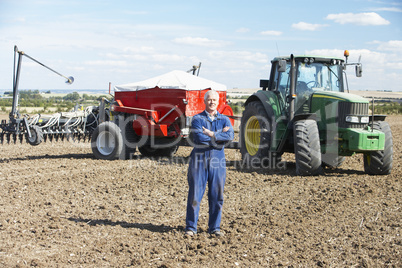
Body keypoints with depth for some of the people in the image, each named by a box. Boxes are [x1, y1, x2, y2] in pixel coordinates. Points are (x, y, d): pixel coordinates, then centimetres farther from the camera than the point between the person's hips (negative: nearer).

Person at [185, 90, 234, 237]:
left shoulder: (224, 119, 10)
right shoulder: (197, 119, 2)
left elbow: (230, 136, -9)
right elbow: (199, 138, -15)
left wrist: (211, 134, -15)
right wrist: (220, 134, -9)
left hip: (218, 160, 2)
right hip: (199, 159, -2)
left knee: (217, 196, 5)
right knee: (195, 194, 0)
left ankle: (215, 227, 16)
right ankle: (191, 227, 9)